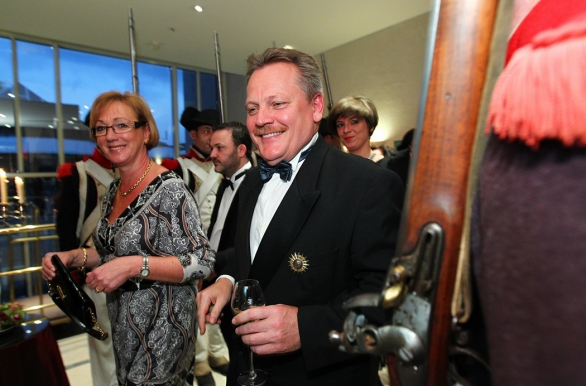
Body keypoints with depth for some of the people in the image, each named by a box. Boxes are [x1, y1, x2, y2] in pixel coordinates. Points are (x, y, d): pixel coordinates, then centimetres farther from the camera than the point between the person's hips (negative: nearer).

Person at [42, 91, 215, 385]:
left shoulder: (169, 190, -21)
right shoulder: (114, 190, 4)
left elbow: (202, 263, -22)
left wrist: (134, 266, -30)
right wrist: (75, 257, -2)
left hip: (161, 329, -7)